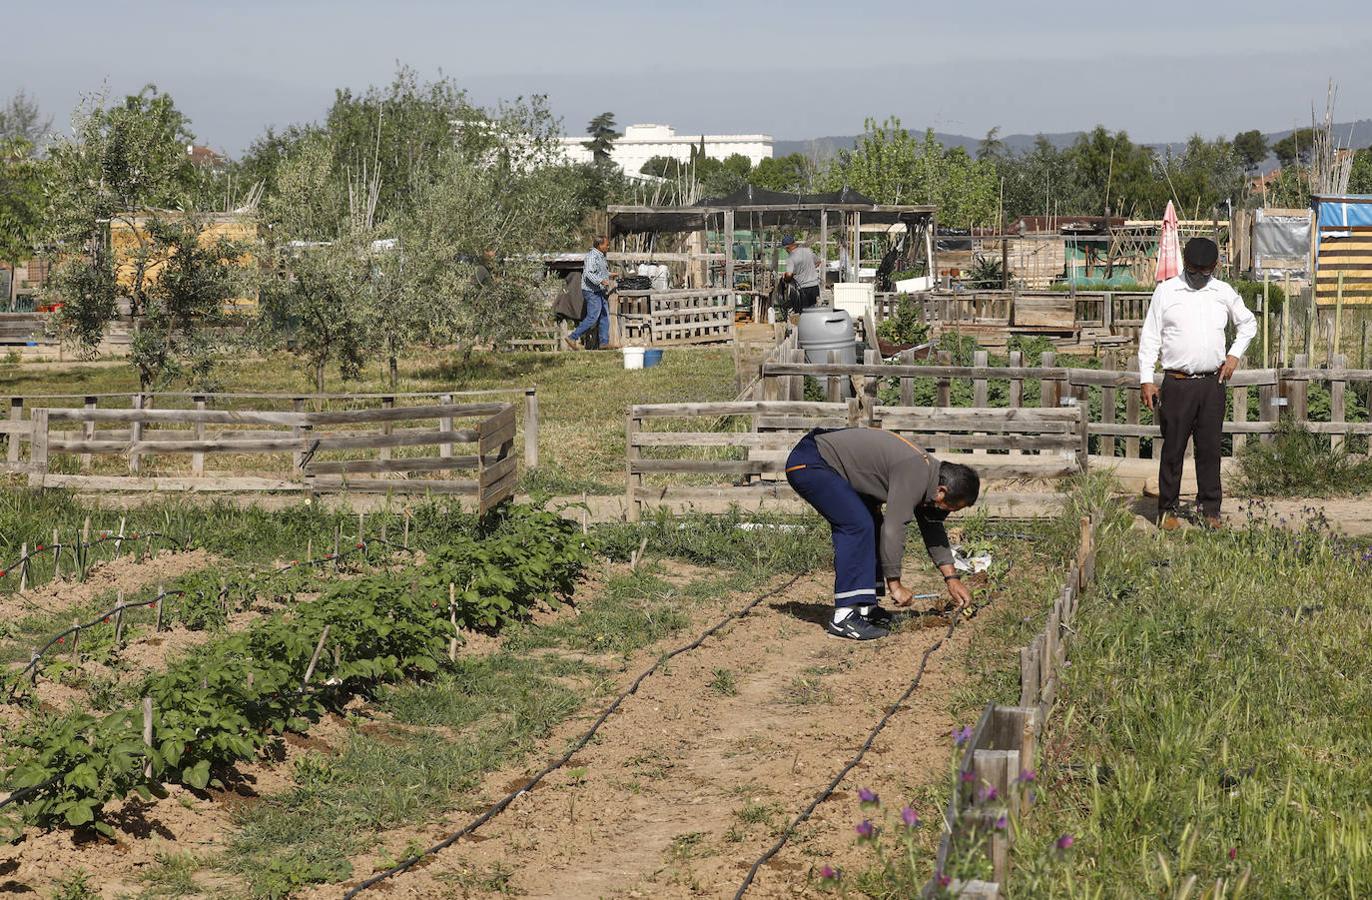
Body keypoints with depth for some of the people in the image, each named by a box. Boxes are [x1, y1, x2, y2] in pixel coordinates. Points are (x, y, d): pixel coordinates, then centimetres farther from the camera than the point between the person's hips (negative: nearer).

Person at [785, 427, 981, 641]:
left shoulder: (929, 470, 8)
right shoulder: (913, 474, -24)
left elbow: (933, 529, 19)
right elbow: (893, 530, -25)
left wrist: (952, 578, 18)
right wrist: (895, 585, -17)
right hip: (807, 463, -11)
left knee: (871, 526, 10)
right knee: (857, 525, -19)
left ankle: (865, 607, 11)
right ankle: (844, 617, -18)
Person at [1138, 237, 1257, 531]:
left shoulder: (1224, 293, 8)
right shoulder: (1166, 291, 1)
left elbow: (1248, 323, 24)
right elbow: (1150, 337, 2)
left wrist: (1234, 354, 9)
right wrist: (1146, 380, -4)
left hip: (1212, 383, 2)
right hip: (1177, 383, -2)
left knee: (1210, 448, 5)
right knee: (1173, 448, 0)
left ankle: (1210, 508, 12)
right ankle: (1167, 509, 7)